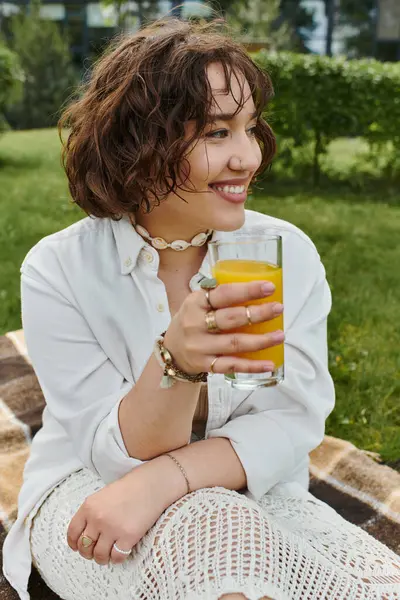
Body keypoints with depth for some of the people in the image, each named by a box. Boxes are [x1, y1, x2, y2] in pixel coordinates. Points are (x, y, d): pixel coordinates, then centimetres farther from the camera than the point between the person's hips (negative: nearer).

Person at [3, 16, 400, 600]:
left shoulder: (290, 253, -8)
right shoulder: (59, 271, -14)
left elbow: (292, 422, -12)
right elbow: (119, 455, -16)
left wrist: (163, 480, -29)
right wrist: (177, 362, -38)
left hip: (250, 498, 3)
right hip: (88, 499, -2)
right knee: (221, 534, -35)